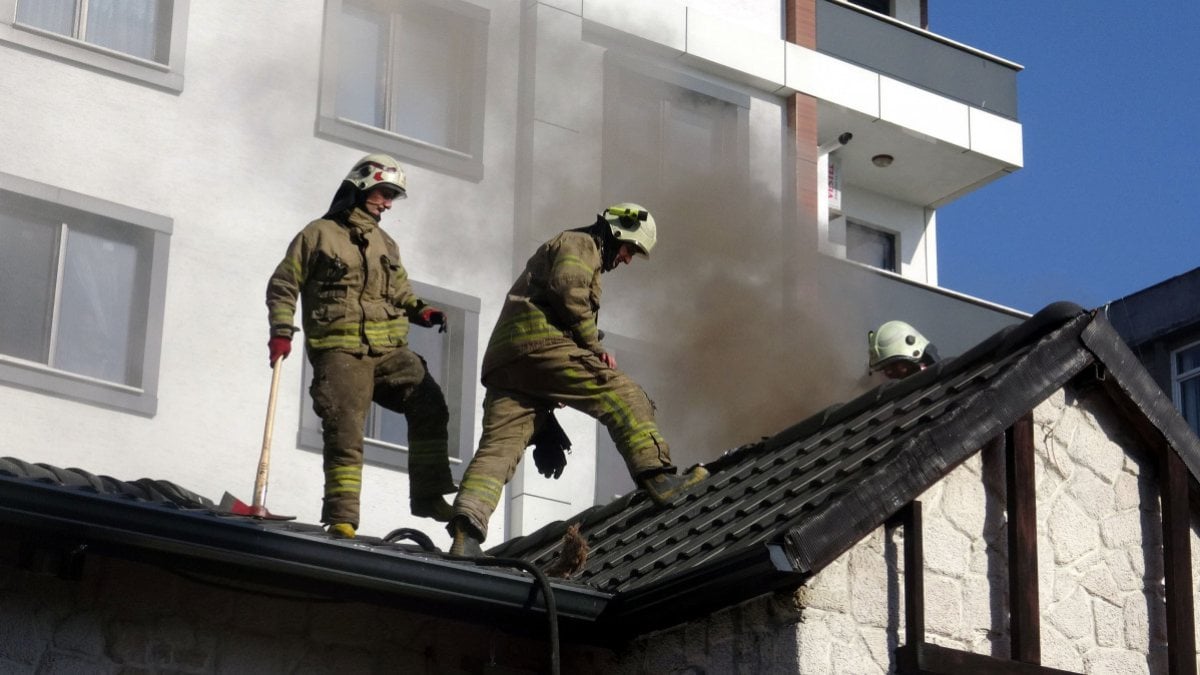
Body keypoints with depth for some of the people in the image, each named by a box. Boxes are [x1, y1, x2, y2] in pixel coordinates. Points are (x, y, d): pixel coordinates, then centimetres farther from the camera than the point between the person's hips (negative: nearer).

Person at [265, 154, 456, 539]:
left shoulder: (385, 245, 22)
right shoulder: (320, 234, 5)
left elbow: (399, 292, 27)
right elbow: (283, 286, 5)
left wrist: (421, 311, 5)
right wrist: (281, 331, -6)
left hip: (388, 350, 5)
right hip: (340, 352, -5)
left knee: (430, 407, -12)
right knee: (345, 434, -11)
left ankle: (429, 496, -7)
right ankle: (342, 517, -8)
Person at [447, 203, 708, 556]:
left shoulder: (564, 250, 41)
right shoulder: (582, 244, 9)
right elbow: (568, 288, -11)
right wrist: (594, 345, -4)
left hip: (503, 360, 9)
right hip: (540, 343, -9)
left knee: (498, 446, -7)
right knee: (623, 396, -7)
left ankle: (466, 530, -25)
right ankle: (656, 476, -19)